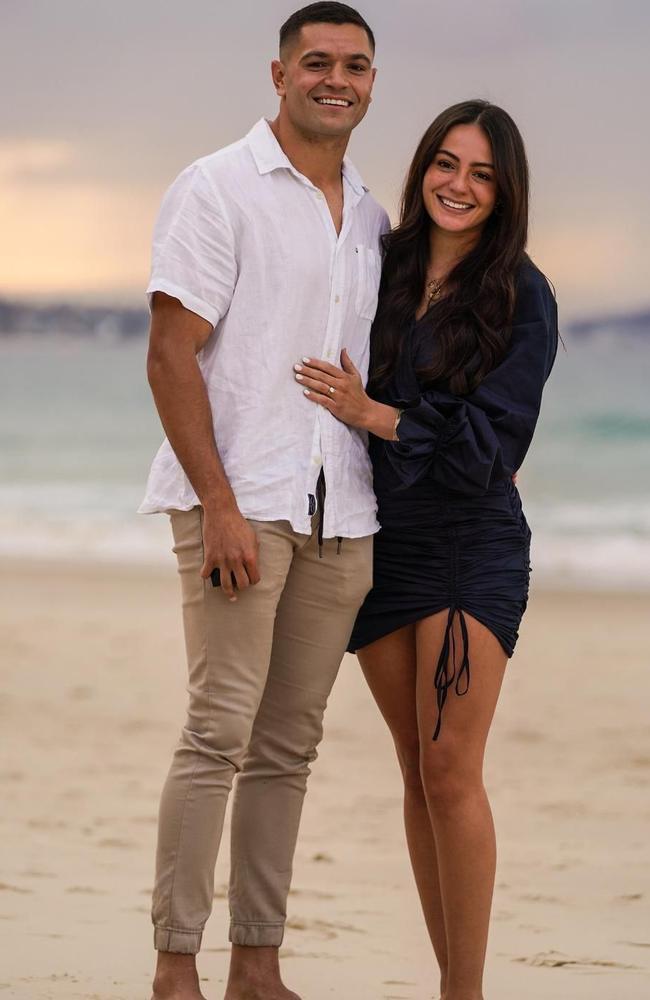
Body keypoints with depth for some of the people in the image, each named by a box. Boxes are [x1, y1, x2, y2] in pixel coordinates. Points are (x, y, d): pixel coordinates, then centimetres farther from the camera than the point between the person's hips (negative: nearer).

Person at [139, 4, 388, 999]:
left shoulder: (371, 216, 17)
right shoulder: (218, 190, -2)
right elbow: (170, 357, -8)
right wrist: (220, 503, -16)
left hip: (341, 512, 6)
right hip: (239, 502, -6)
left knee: (289, 745, 6)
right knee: (221, 730, -10)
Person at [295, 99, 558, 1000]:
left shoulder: (521, 298, -6)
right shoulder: (384, 269, 7)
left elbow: (490, 444, -11)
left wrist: (371, 414, -11)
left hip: (473, 545, -5)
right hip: (384, 544, 5)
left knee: (451, 771, -10)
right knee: (419, 775, 8)